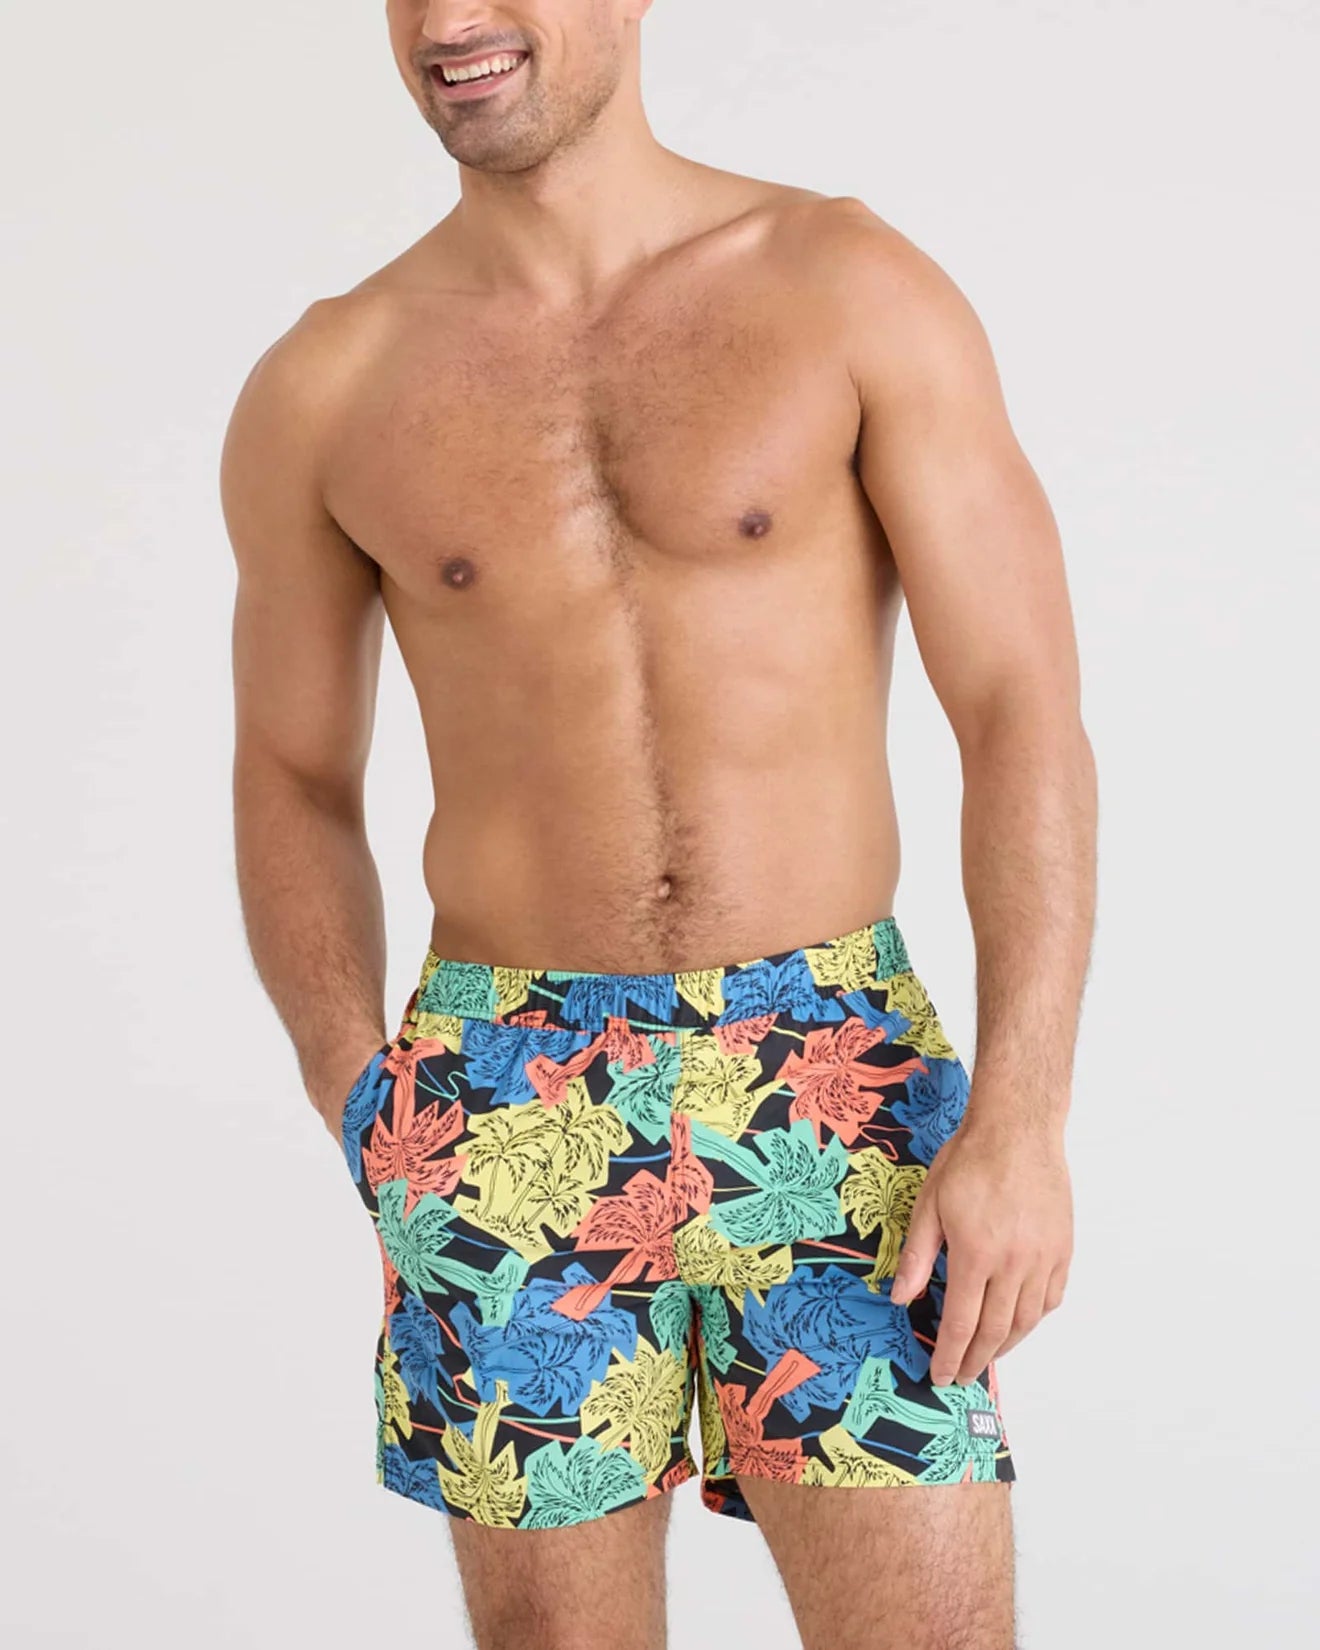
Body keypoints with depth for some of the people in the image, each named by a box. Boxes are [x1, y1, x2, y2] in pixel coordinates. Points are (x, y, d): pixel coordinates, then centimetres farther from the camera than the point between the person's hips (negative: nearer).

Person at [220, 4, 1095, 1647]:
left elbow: (1025, 719, -6)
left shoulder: (861, 291, -3)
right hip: (513, 1115, 2)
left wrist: (1021, 1123, -15)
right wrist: (369, 1119, -2)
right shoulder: (323, 390, 3)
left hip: (838, 1095, -1)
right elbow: (292, 781, 12)